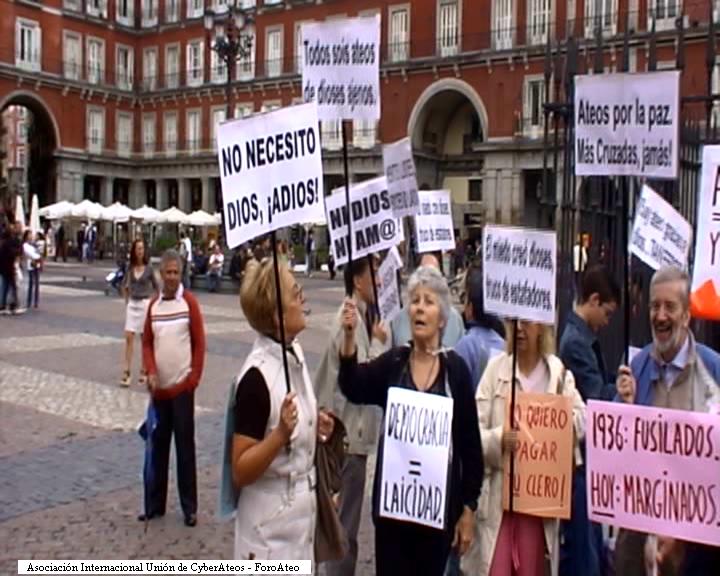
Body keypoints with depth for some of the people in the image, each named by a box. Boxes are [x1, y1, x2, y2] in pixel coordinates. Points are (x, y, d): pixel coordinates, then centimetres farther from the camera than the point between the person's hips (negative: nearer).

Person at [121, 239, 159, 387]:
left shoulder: (148, 269, -5)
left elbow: (156, 288, 3)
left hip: (145, 304, -2)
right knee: (129, 337, -5)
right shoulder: (130, 268, 3)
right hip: (132, 304, 3)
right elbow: (125, 286, 18)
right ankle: (127, 372, -3)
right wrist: (127, 300, 10)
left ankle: (144, 371, 18)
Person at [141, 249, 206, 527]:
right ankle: (156, 503, 23)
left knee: (185, 446, 1)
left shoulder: (189, 302, -5)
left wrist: (194, 377, -9)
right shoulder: (153, 305, 5)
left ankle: (189, 507, 10)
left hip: (182, 386, -4)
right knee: (159, 444, 12)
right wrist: (150, 371, -5)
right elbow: (147, 342, 10)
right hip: (159, 387, 4)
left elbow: (199, 342, -5)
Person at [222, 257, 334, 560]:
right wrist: (280, 435, -33)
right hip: (270, 526, -8)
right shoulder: (256, 376, -24)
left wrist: (315, 428, 0)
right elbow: (240, 471, -21)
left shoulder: (296, 352, 1)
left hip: (301, 511, 8)